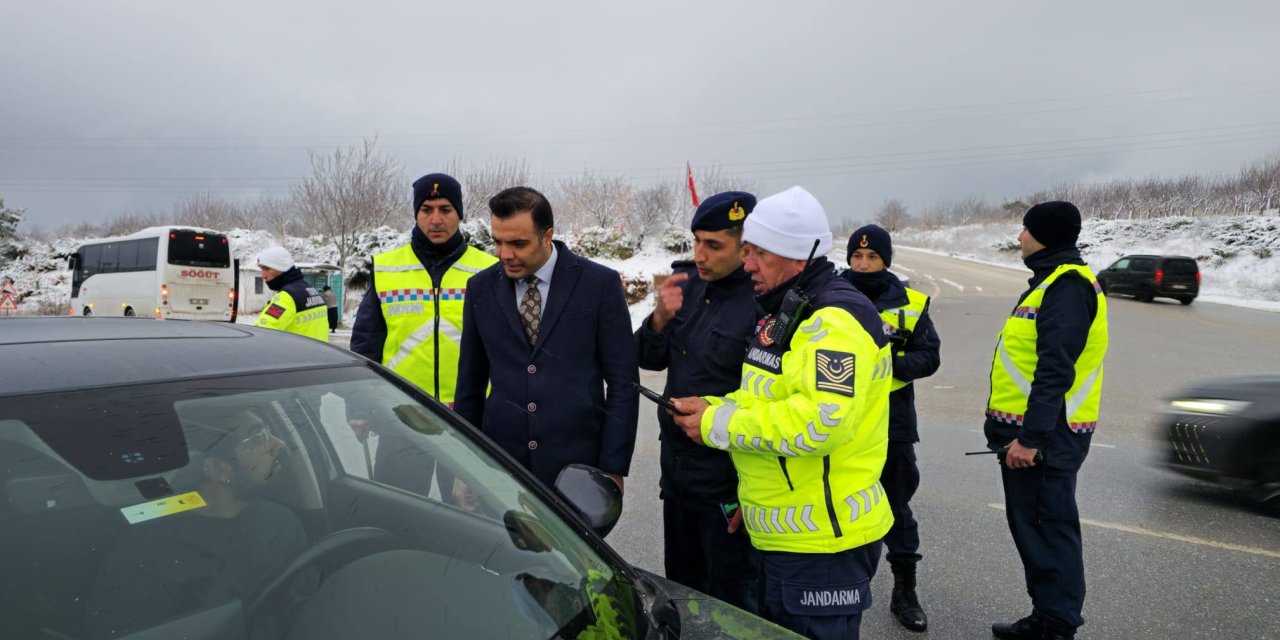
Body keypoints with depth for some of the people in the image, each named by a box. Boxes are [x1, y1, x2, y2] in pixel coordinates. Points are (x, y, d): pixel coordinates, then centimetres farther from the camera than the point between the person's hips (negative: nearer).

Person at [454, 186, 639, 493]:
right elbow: (470, 384, 11)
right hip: (500, 466, 3)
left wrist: (613, 469, -6)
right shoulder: (481, 287, 5)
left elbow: (622, 382, -3)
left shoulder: (600, 284, -4)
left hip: (577, 467, -2)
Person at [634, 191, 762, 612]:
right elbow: (649, 359, 8)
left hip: (728, 485, -7)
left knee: (729, 608, 13)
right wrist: (660, 319, -11)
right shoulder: (689, 282, 1)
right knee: (680, 589, 26)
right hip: (677, 470, 7)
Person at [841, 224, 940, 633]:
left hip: (892, 424, 0)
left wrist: (891, 361, -20)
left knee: (897, 507, 11)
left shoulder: (910, 303, 1)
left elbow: (929, 357, -3)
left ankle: (905, 591, 27)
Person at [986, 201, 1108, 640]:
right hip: (1028, 430, 11)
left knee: (1048, 531, -2)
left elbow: (1056, 369, -24)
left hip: (1042, 438, -11)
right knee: (1030, 526, 17)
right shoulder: (1053, 279, 18)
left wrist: (1031, 436, -25)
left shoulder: (1067, 285, -16)